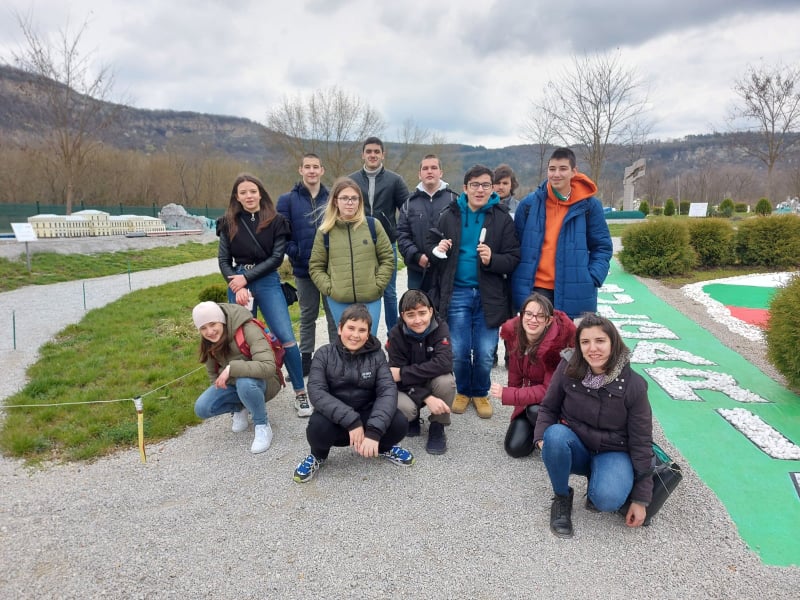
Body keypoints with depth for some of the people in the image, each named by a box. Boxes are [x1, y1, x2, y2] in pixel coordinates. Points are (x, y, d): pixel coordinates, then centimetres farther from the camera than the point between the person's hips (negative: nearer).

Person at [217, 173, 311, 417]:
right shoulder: (229, 223, 5)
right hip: (238, 284, 2)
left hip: (267, 282, -2)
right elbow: (223, 260, 5)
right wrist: (237, 285, -11)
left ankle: (301, 394, 3)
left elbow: (277, 257, -6)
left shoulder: (275, 221, 0)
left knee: (286, 337, -9)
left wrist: (247, 277, -11)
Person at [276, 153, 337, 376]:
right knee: (307, 315, 13)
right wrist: (295, 253, -15)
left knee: (335, 314, 7)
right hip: (303, 268, 0)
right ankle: (306, 359, 25)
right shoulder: (287, 200, 1)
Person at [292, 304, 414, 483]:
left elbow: (388, 391, -17)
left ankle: (384, 447, 12)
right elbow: (317, 392, -21)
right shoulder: (324, 355, -8)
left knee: (399, 423, -27)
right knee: (317, 426, -35)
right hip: (336, 419, -1)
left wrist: (374, 431, -33)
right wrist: (351, 421, -33)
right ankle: (318, 456, 4)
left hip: (367, 416, 1)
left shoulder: (376, 355, -4)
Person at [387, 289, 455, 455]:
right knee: (403, 409, -33)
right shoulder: (396, 335, -18)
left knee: (446, 380, -34)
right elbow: (398, 377, -20)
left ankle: (437, 427, -8)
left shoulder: (440, 328, -18)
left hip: (434, 383, 1)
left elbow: (444, 363, -33)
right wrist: (427, 398, -34)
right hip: (408, 388, 0)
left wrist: (402, 373, -33)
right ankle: (413, 418, 7)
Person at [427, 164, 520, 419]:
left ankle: (480, 393, 29)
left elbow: (513, 258, -3)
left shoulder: (502, 218, 0)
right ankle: (463, 391, 31)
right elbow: (434, 248, 10)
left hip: (489, 295, 0)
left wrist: (492, 260, -21)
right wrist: (438, 251, -12)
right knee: (459, 351, 6)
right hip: (457, 293, 1)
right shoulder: (449, 215, 3)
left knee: (485, 353, 5)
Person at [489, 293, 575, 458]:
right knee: (515, 448, -7)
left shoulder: (557, 341, -30)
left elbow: (550, 389, -27)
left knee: (536, 410, -36)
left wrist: (506, 394, -28)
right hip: (531, 394, 4)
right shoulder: (513, 332, -14)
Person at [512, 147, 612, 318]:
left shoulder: (589, 205, 1)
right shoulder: (529, 203, 2)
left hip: (575, 292, 0)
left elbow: (602, 247, 5)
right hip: (537, 288, 1)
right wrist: (519, 283, -2)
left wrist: (592, 279, -9)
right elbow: (516, 246, 7)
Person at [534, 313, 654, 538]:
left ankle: (599, 480, 7)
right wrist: (542, 437, -23)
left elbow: (641, 442, -10)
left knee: (607, 500, -32)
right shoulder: (568, 369, -15)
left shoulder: (633, 385, -17)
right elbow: (548, 408, -1)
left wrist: (641, 499, -8)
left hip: (612, 452, -1)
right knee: (555, 435, -34)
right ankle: (561, 498, -9)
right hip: (575, 446, 1)